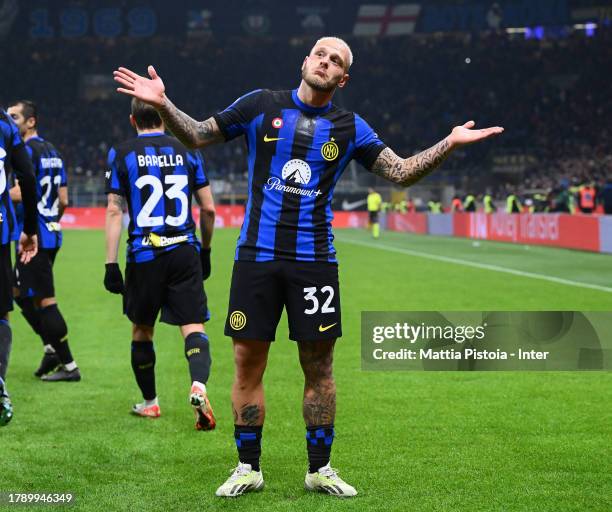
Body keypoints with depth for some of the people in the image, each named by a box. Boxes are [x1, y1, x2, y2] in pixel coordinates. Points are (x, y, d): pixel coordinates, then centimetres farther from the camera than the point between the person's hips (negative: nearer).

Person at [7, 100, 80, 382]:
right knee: (20, 292, 20)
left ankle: (69, 366, 0)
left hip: (33, 236, -9)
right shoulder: (52, 152, 15)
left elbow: (20, 193, -24)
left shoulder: (27, 151, -13)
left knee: (44, 300, -4)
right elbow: (63, 200, 17)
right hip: (51, 234, 10)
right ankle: (51, 348, 17)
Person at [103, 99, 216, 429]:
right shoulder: (186, 151, 7)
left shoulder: (121, 154, 1)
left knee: (142, 330, 16)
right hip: (184, 253, 1)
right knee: (193, 326, -3)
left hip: (143, 256, -1)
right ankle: (199, 386, -29)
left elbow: (114, 211, -4)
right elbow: (208, 209, 7)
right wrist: (205, 250, 21)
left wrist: (111, 264, -3)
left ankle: (149, 402, 27)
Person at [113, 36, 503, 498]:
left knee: (319, 367, 5)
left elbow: (401, 172, 6)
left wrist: (449, 144, -6)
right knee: (248, 363, 2)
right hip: (257, 256, -1)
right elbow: (198, 137, 9)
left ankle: (320, 469, 17)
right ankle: (248, 469, 14)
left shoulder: (350, 127, 6)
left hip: (315, 260, 1)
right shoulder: (260, 105, 3)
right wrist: (163, 105, -6)